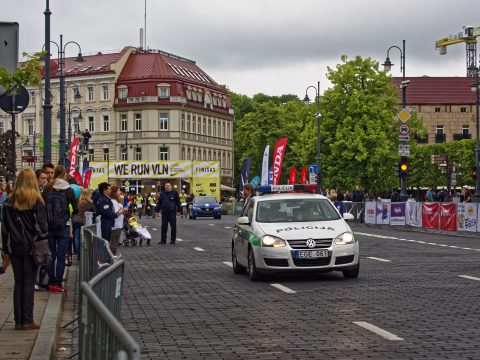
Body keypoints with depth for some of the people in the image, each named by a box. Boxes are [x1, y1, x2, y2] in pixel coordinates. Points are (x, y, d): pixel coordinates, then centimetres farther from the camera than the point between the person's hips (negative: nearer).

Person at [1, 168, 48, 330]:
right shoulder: (36, 201, -7)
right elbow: (42, 225, -9)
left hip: (14, 248, 3)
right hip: (31, 247, -3)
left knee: (18, 282, 10)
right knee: (28, 283, 1)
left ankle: (18, 321, 9)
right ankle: (27, 321, 1)